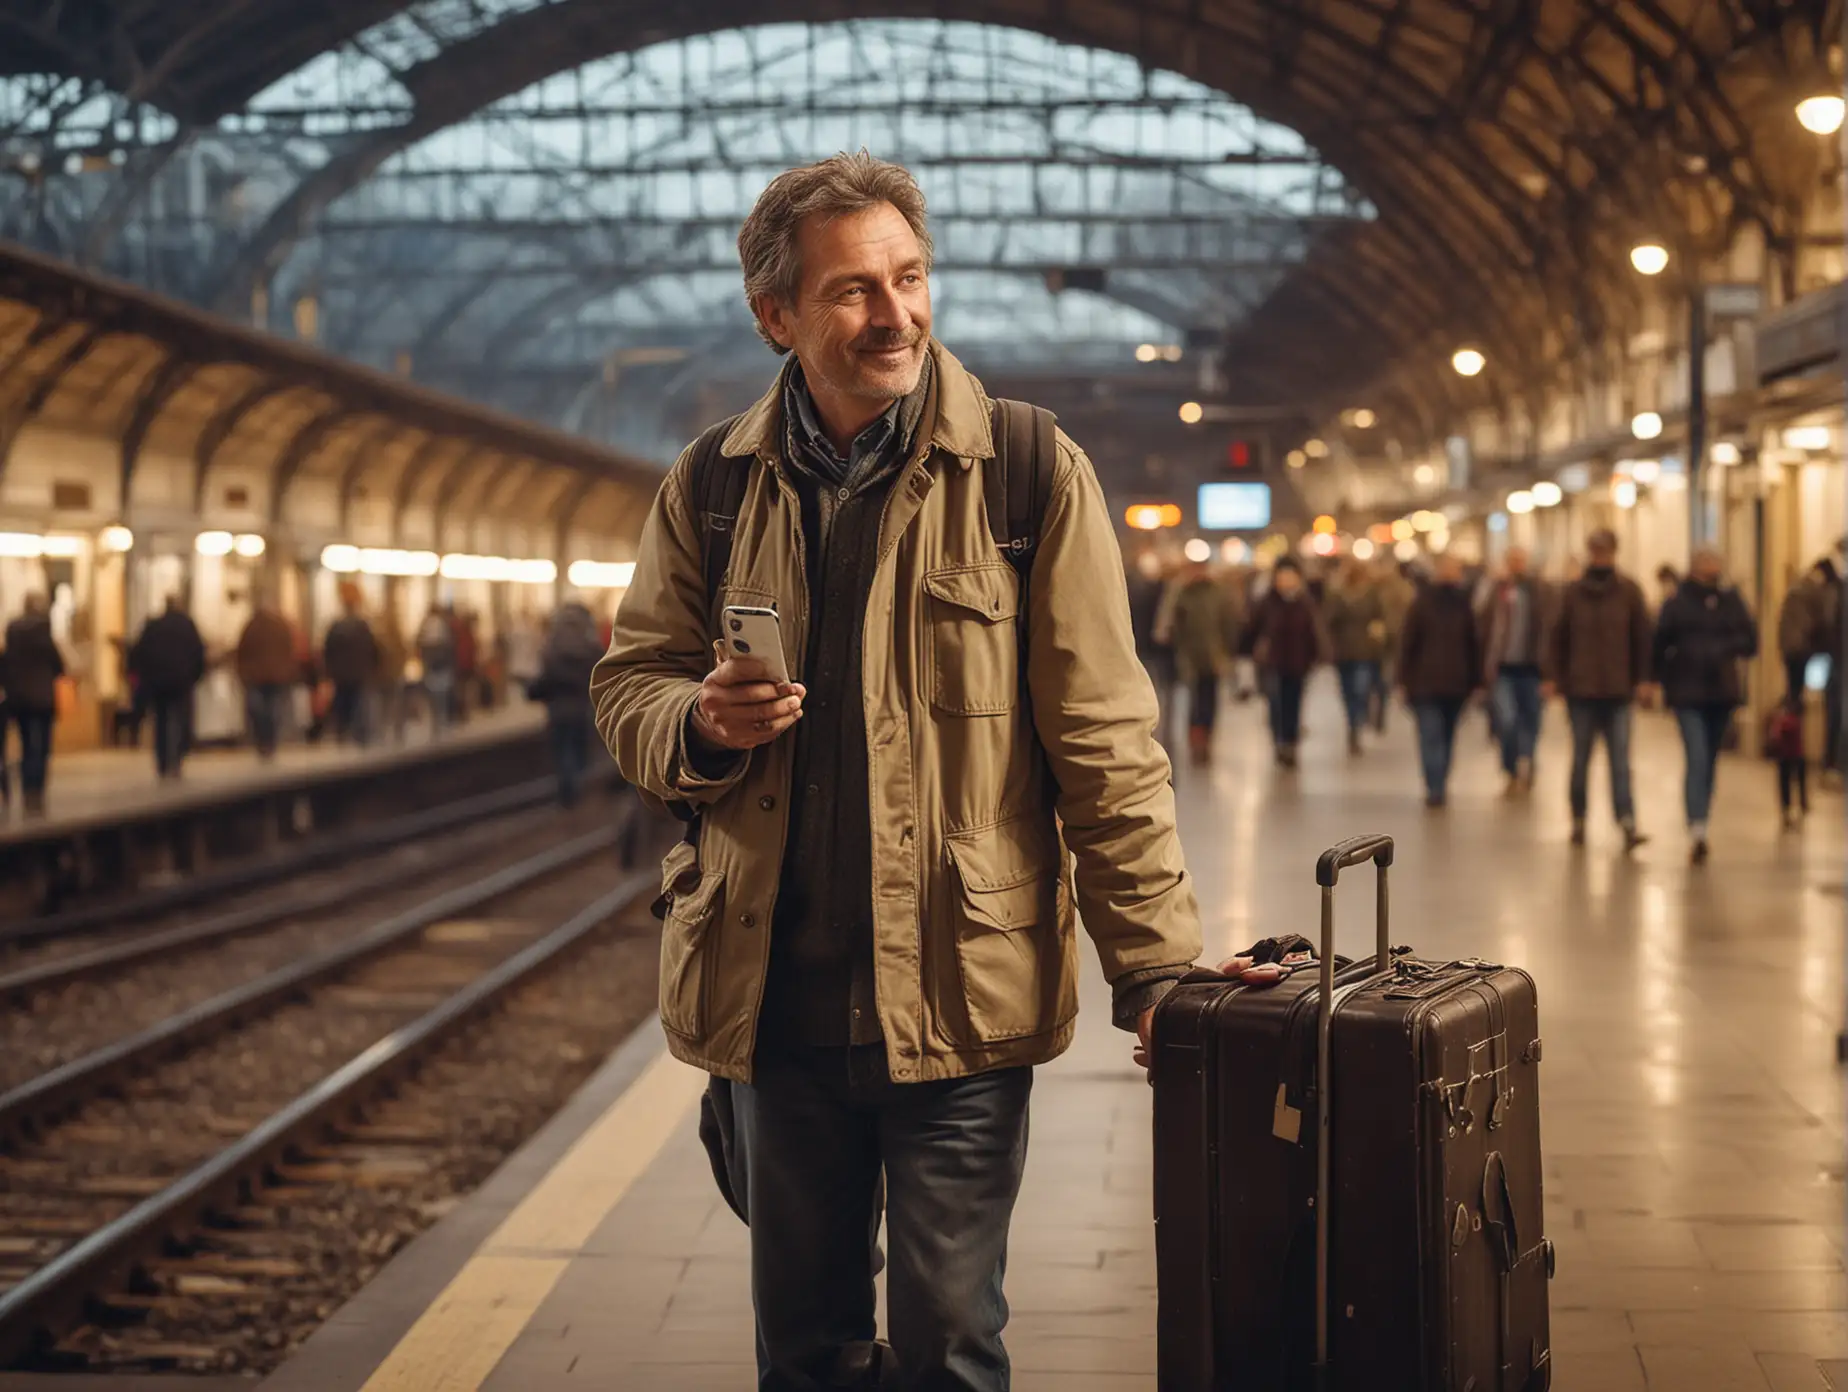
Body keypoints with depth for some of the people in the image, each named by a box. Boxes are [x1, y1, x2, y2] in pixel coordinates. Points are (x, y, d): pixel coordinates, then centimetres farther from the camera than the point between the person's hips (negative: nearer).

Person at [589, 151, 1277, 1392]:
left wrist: (1156, 964, -8)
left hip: (960, 999, -3)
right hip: (774, 999, 3)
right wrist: (700, 721, -11)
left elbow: (1104, 742, -5)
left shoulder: (1030, 476, -5)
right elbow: (629, 684, 12)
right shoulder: (712, 487, 5)